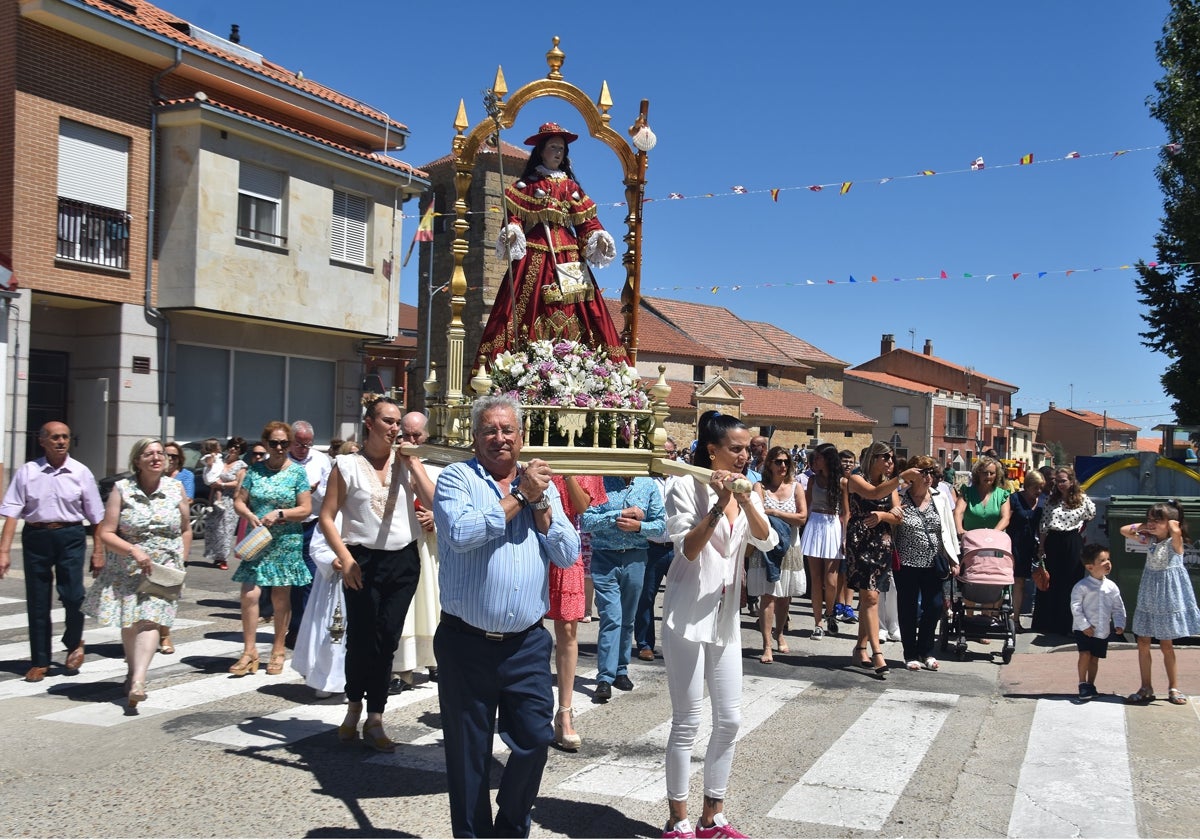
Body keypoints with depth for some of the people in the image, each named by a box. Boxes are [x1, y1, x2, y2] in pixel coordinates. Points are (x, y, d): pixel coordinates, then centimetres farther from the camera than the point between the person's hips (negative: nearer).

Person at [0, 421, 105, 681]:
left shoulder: (81, 472, 0)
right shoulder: (27, 471, -1)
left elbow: (96, 515, 4)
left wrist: (98, 550, 3)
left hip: (70, 536, -1)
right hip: (35, 536, 1)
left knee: (72, 595, -9)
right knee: (37, 602, 9)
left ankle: (74, 643, 22)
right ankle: (39, 662, 23)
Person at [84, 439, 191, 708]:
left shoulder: (176, 488, 1)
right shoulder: (122, 489, -5)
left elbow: (186, 530, 12)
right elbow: (106, 533, -8)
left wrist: (180, 561, 3)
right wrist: (134, 551, -22)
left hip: (164, 568, -1)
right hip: (126, 568, 1)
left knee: (150, 619, -17)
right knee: (128, 623, 12)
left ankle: (138, 681, -26)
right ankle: (132, 672, 34)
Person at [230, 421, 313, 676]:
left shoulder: (297, 472, 0)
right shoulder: (254, 470, 6)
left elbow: (306, 509, -3)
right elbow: (239, 501, 7)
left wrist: (280, 514, -16)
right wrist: (249, 515, -13)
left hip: (286, 542, -1)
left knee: (281, 597, 6)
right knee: (249, 594, -7)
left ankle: (278, 651, 19)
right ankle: (249, 651, 4)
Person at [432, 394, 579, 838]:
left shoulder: (542, 486, 10)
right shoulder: (457, 478, -1)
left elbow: (569, 554, 1)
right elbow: (460, 533, -21)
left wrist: (540, 503, -9)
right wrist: (520, 497, -13)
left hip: (526, 643, 3)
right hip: (465, 643, -2)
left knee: (535, 739, 1)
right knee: (468, 754, 9)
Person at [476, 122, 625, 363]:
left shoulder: (570, 186, 17)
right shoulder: (527, 184, 10)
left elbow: (585, 220, 11)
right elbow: (514, 215, 1)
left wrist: (598, 237, -6)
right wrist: (511, 232, -19)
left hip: (568, 255, 3)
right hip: (534, 254, -3)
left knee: (571, 310, -6)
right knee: (532, 305, -12)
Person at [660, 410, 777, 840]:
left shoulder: (746, 491, 9)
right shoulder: (686, 486, -8)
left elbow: (767, 540, -7)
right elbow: (688, 549, -17)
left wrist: (746, 500, -21)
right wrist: (719, 505, -24)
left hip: (725, 617, 6)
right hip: (687, 616, -6)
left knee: (730, 720, 9)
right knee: (687, 723, 0)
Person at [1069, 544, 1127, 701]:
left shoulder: (1111, 587, 2)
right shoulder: (1082, 586, -12)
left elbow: (1118, 607, 8)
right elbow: (1075, 607, -13)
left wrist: (1119, 624, -4)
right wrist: (1084, 625, -16)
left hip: (1103, 630, 4)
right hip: (1084, 629, -4)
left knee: (1095, 658, 11)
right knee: (1085, 654, -16)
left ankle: (1090, 685, 24)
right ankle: (1082, 684, -3)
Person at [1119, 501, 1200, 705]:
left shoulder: (1175, 542, -13)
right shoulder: (1150, 540, 4)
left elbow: (1176, 531, -36)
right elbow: (1124, 531, 11)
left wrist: (1172, 524, -16)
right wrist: (1143, 526, 1)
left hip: (1168, 597, -6)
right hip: (1148, 598, 6)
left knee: (1166, 645, 4)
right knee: (1143, 644, 6)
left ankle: (1173, 687, 20)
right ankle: (1146, 688, 14)